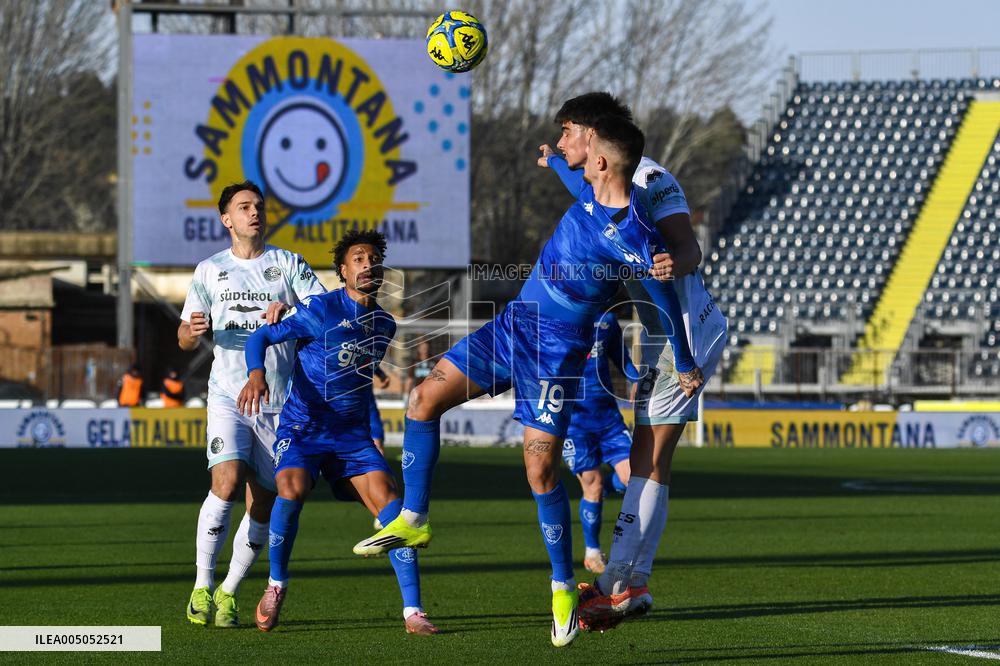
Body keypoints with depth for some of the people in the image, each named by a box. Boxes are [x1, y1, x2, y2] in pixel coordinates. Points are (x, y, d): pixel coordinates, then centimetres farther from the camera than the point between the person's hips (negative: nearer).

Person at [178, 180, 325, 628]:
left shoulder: (288, 264, 7)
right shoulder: (210, 270, 11)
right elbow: (185, 339, 11)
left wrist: (289, 310, -22)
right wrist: (194, 330, -13)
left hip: (279, 403, 1)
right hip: (228, 395, -1)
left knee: (263, 503, 2)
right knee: (227, 483, -21)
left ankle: (228, 592, 18)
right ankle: (202, 587, -11)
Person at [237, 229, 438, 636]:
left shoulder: (385, 325, 10)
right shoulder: (321, 310, -7)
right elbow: (260, 337, -5)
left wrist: (373, 434, 27)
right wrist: (256, 374, -26)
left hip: (352, 432, 4)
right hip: (303, 425, -4)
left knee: (388, 499, -15)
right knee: (292, 489, -31)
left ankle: (413, 612, -13)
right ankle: (276, 586, -6)